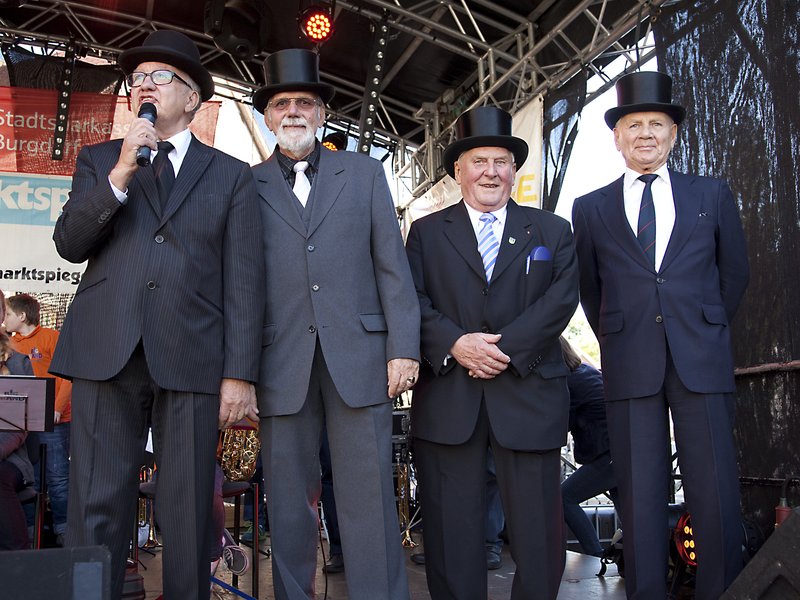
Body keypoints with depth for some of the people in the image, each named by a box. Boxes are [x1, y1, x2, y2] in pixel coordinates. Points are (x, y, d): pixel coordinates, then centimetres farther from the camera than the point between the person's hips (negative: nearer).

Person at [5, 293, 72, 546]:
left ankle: (63, 530, 4)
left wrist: (58, 408, -16)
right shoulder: (11, 345, 15)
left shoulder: (50, 337, -3)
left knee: (57, 477, -4)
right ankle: (29, 530, 16)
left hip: (53, 421, -6)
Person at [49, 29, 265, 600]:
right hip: (106, 353, 2)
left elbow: (244, 280, 4)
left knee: (188, 513, 4)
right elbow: (69, 243, 5)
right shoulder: (100, 160, 18)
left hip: (192, 358, -1)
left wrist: (241, 374, -5)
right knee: (96, 508, 3)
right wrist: (120, 175, -8)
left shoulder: (232, 176, 11)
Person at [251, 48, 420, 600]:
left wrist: (404, 347, -2)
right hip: (281, 363, 1)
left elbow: (391, 264, 7)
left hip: (359, 355, 0)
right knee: (288, 502, 6)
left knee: (369, 497, 0)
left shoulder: (364, 173, 13)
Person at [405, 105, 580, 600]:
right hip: (447, 400, 0)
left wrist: (505, 348, -13)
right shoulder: (427, 232, 14)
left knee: (539, 529, 1)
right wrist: (454, 344, -16)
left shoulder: (552, 231, 14)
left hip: (529, 395, 0)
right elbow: (412, 301, 2)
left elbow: (562, 299, 0)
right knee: (451, 528, 4)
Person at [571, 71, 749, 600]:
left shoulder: (713, 195, 12)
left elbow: (735, 272, 16)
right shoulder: (590, 209, 11)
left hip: (702, 360, 0)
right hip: (630, 366, 0)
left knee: (716, 493, -1)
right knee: (641, 497, 3)